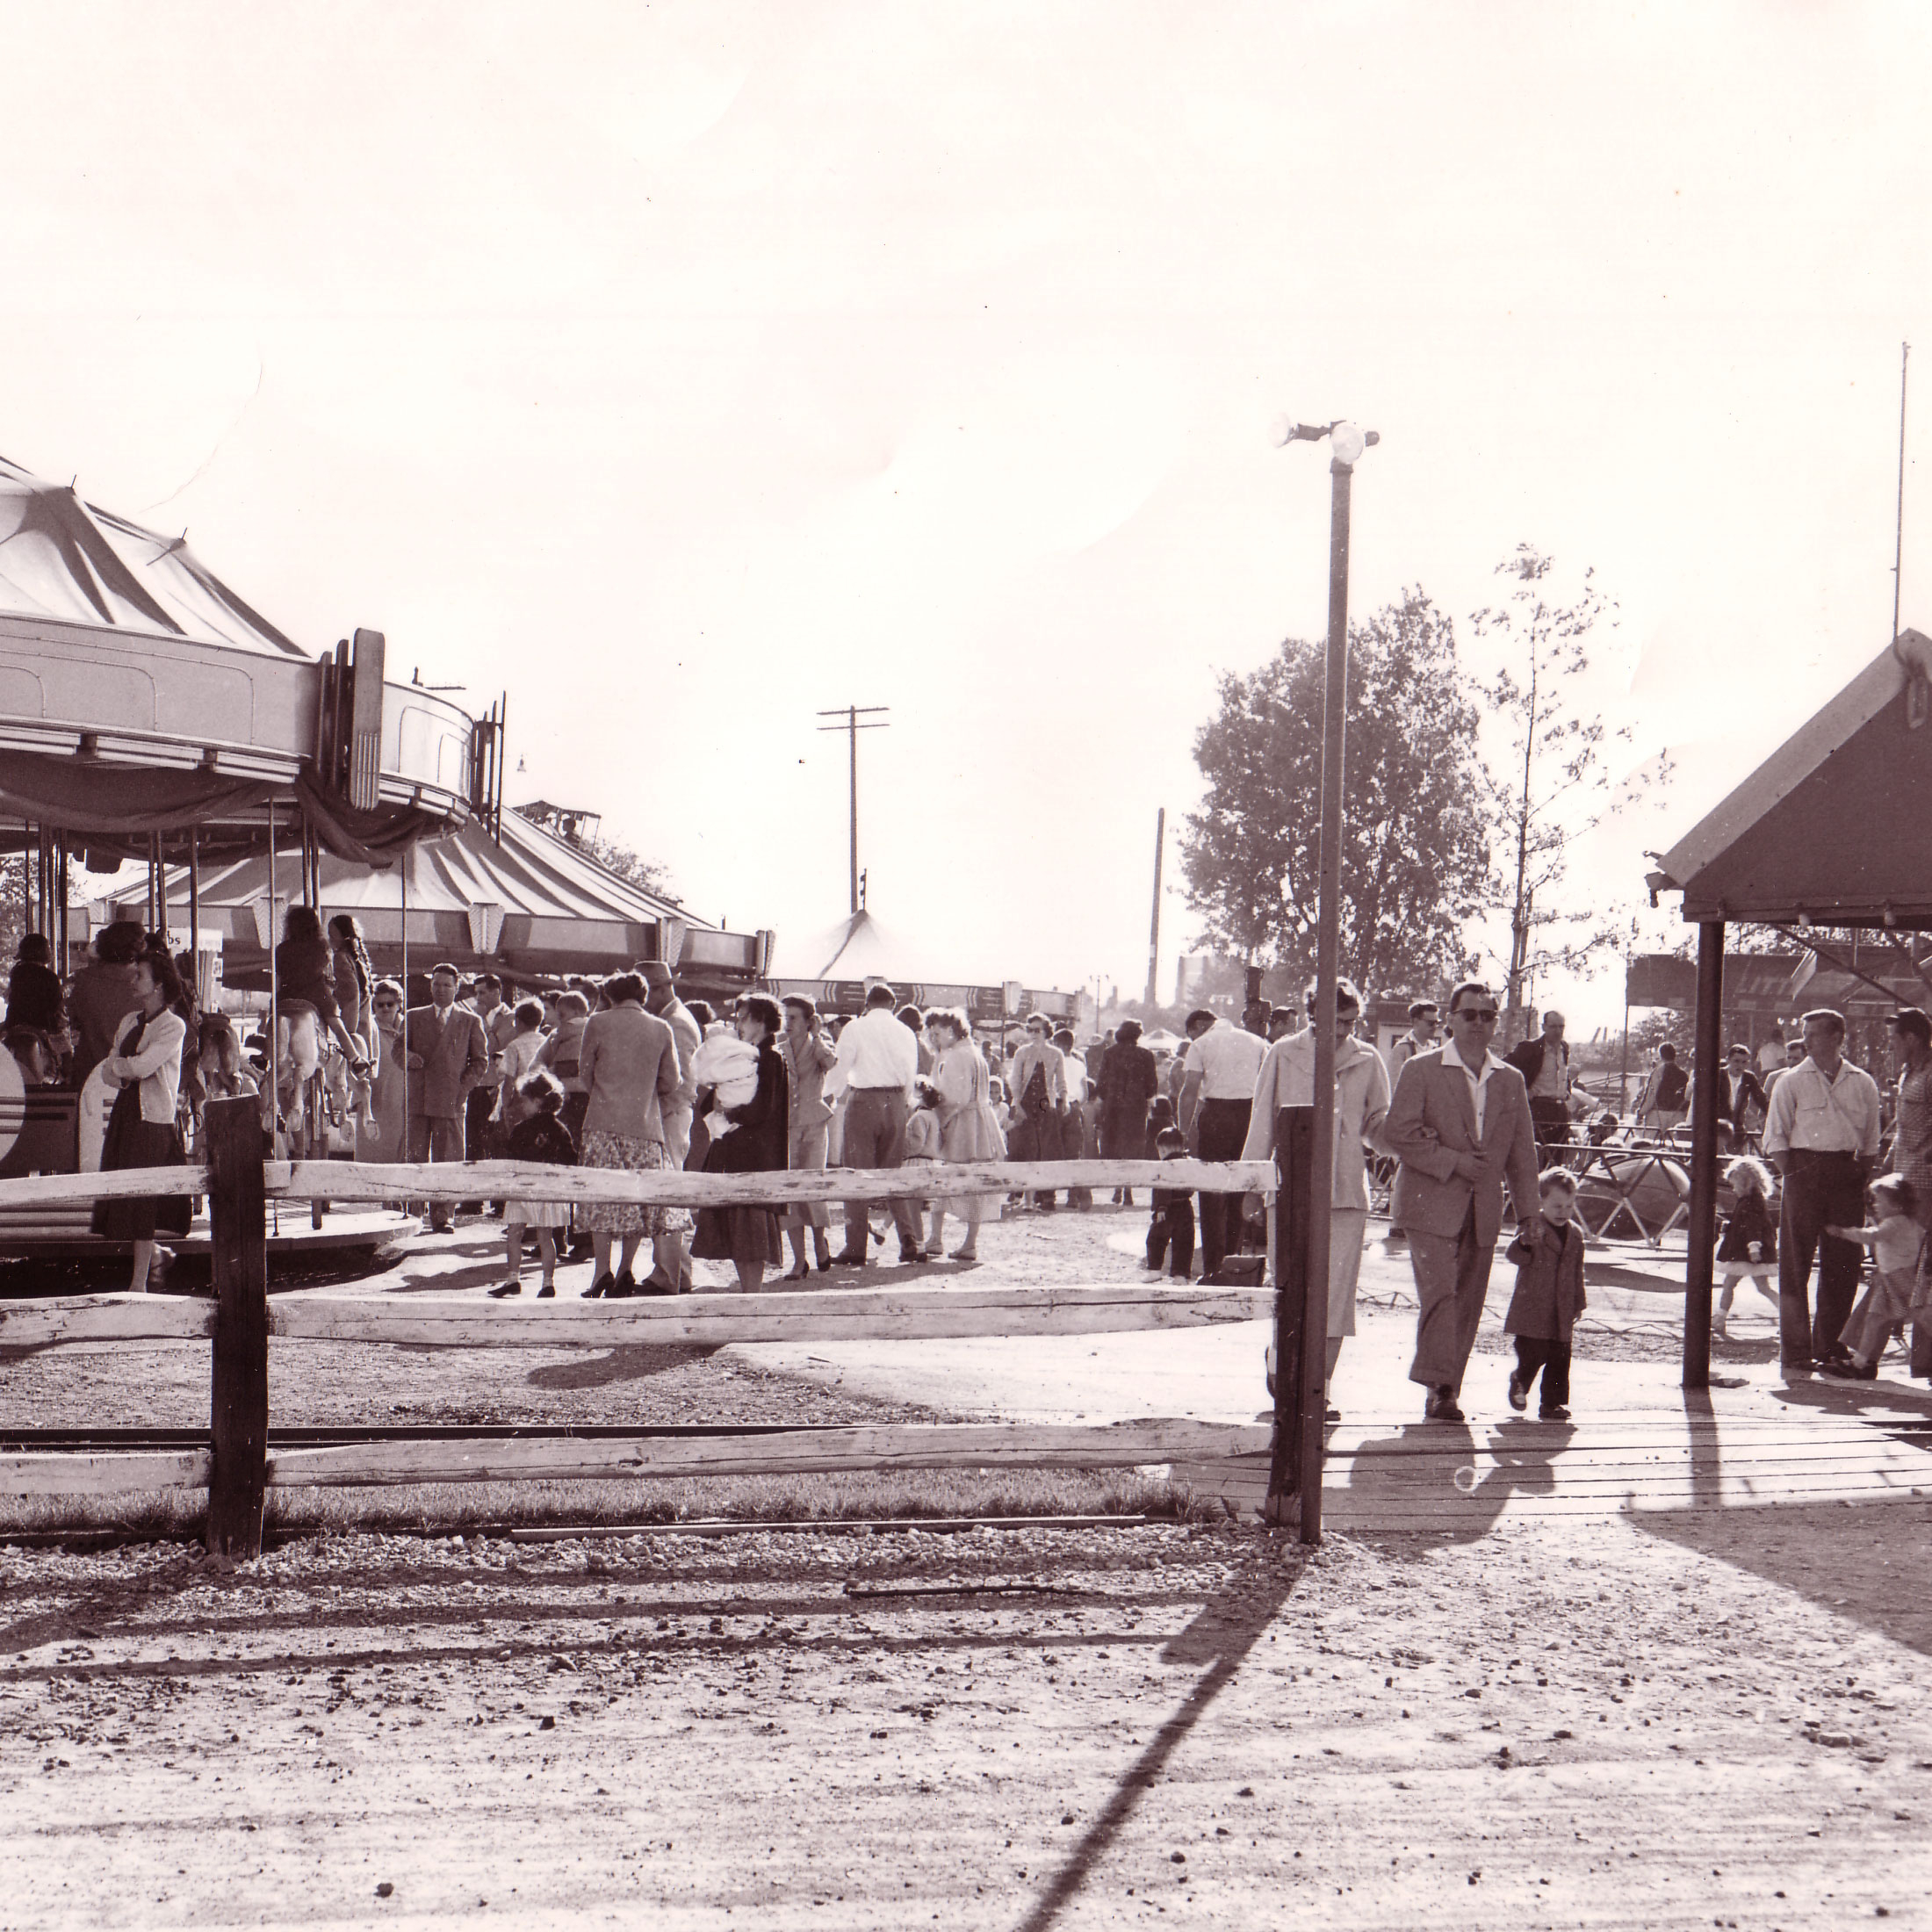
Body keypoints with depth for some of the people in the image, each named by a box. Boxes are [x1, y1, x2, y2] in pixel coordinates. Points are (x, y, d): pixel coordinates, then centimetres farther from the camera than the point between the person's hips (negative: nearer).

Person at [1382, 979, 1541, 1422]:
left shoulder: (1510, 1081, 13)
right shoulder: (1420, 1070, 0)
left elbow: (1522, 1151, 15)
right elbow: (1397, 1132, -9)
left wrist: (1528, 1214, 11)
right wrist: (1453, 1162, -13)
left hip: (1483, 1211, 4)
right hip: (1431, 1204, -4)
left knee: (1468, 1302, 5)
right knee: (1439, 1292, -16)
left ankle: (1445, 1392, 13)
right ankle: (1439, 1387, -13)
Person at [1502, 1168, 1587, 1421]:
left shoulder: (1575, 1234, 10)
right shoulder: (1532, 1227, -6)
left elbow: (1577, 1273, 18)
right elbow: (1514, 1256, -17)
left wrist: (1579, 1304, 18)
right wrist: (1526, 1242, -36)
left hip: (1562, 1311, 5)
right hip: (1532, 1308, -5)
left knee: (1559, 1359, 3)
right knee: (1532, 1356, -5)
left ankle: (1553, 1403, 12)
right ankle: (1519, 1382, 25)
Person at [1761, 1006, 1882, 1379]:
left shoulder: (1863, 1084, 11)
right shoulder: (1792, 1082, 4)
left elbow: (1870, 1143, 16)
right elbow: (1776, 1138, 2)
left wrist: (1862, 1177, 5)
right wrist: (1791, 1179, -7)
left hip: (1847, 1176, 3)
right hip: (1804, 1170, -2)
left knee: (1842, 1267, 4)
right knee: (1795, 1266, -3)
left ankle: (1829, 1350, 15)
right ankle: (1795, 1355, 1)